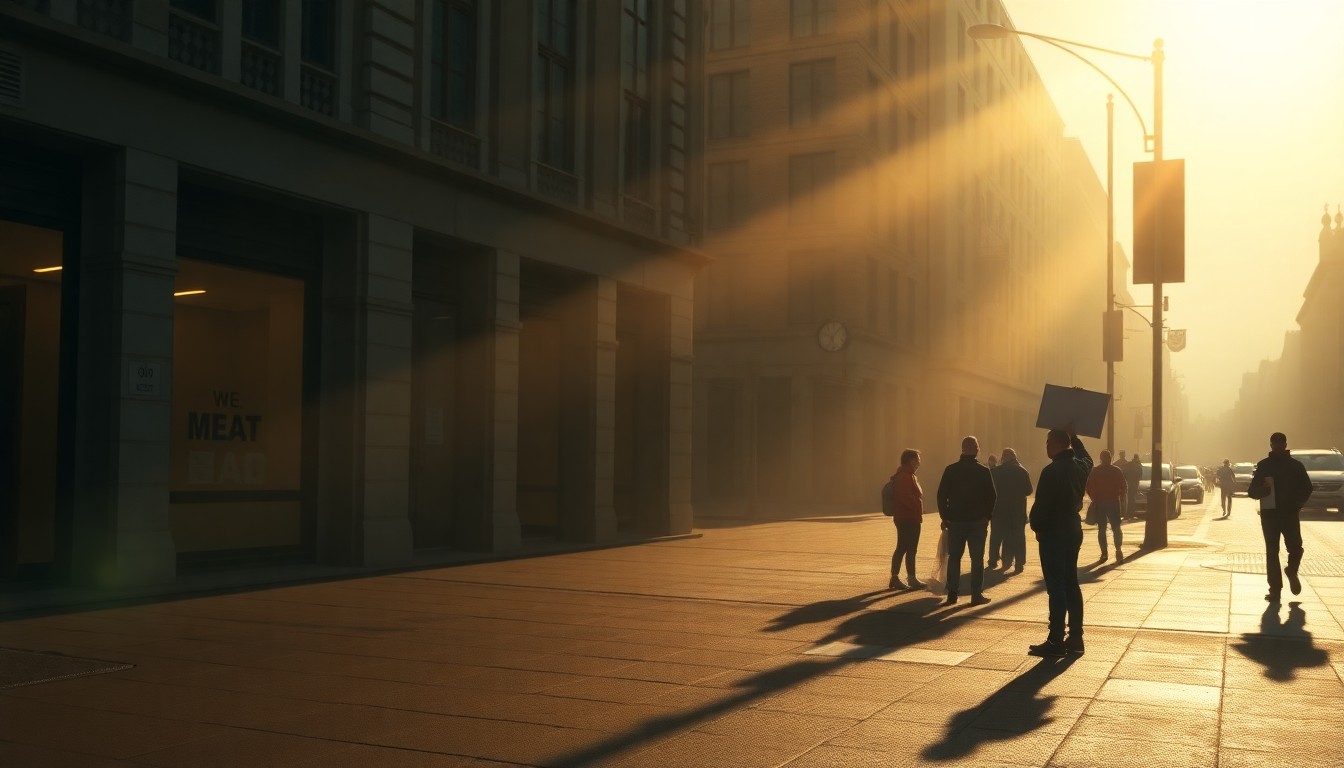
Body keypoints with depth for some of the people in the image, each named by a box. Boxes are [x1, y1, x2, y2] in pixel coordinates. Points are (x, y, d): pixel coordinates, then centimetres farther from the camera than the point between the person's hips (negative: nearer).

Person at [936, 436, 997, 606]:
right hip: (978, 521, -1)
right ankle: (977, 595, 4)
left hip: (955, 521, 1)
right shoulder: (984, 471, -5)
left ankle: (952, 594, 5)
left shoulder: (951, 470, -3)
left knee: (954, 557, 8)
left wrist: (944, 517, 7)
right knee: (977, 558, 5)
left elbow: (941, 495, -1)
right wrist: (987, 517, 10)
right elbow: (991, 496, -1)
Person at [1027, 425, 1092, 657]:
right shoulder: (1080, 466, 5)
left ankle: (1056, 641, -4)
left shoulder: (1052, 471, -19)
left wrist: (1036, 526, -2)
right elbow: (1085, 456, 32)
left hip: (1053, 533, -8)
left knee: (1056, 587, -6)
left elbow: (1041, 505, -18)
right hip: (1073, 530, 8)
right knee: (1071, 584, 14)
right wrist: (1072, 435, 33)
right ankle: (1075, 637, 17)